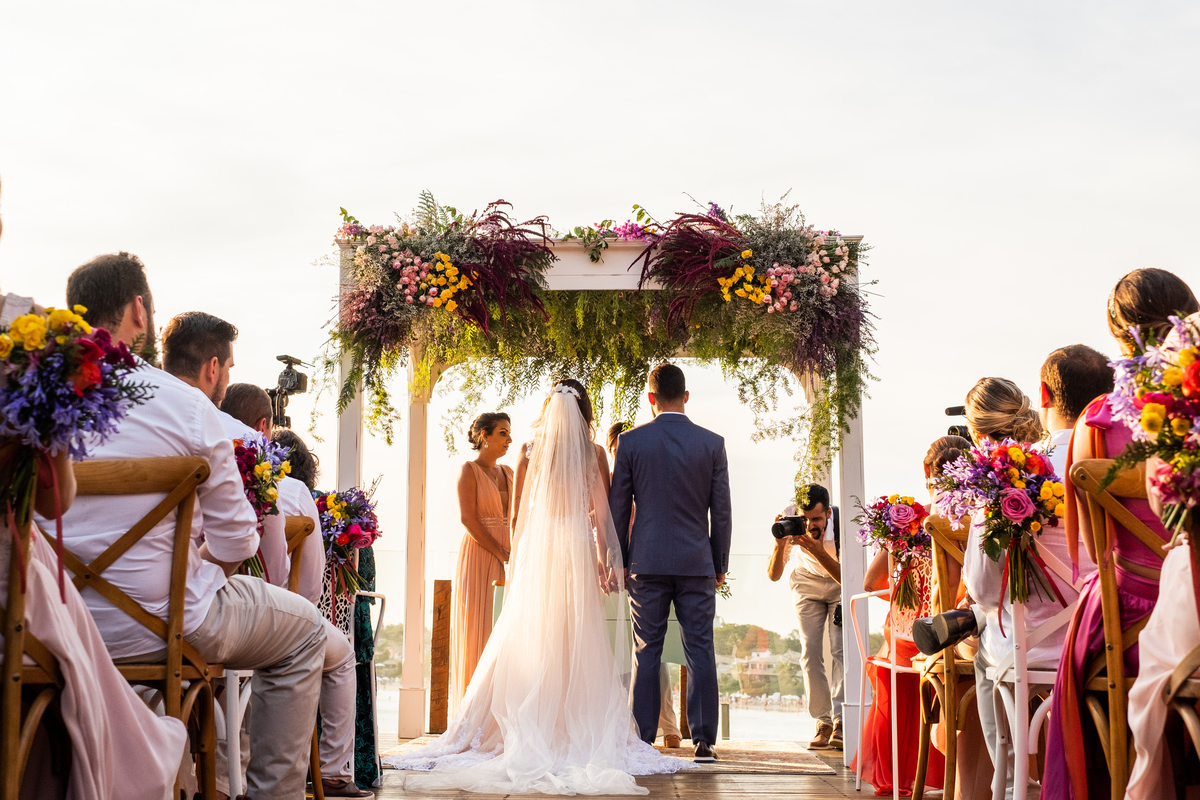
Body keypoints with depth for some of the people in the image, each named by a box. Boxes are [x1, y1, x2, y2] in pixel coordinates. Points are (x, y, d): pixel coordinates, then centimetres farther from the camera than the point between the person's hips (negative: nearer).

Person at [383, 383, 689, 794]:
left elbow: (519, 515, 7)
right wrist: (606, 562, 6)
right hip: (578, 552, -1)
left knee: (527, 641, 4)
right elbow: (602, 515, 0)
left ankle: (527, 734, 4)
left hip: (536, 551, 1)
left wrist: (518, 557, 17)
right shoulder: (594, 455, 1)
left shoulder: (532, 453, 4)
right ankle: (581, 733, 2)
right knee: (578, 643, 2)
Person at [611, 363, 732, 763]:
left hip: (647, 562, 0)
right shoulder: (712, 443, 0)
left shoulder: (630, 441, -1)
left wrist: (619, 561, 12)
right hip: (697, 563, 0)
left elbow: (618, 508, 2)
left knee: (646, 652, 5)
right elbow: (722, 512, 2)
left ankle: (643, 740, 8)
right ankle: (703, 740, 4)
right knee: (700, 650, 4)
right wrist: (720, 564, 11)